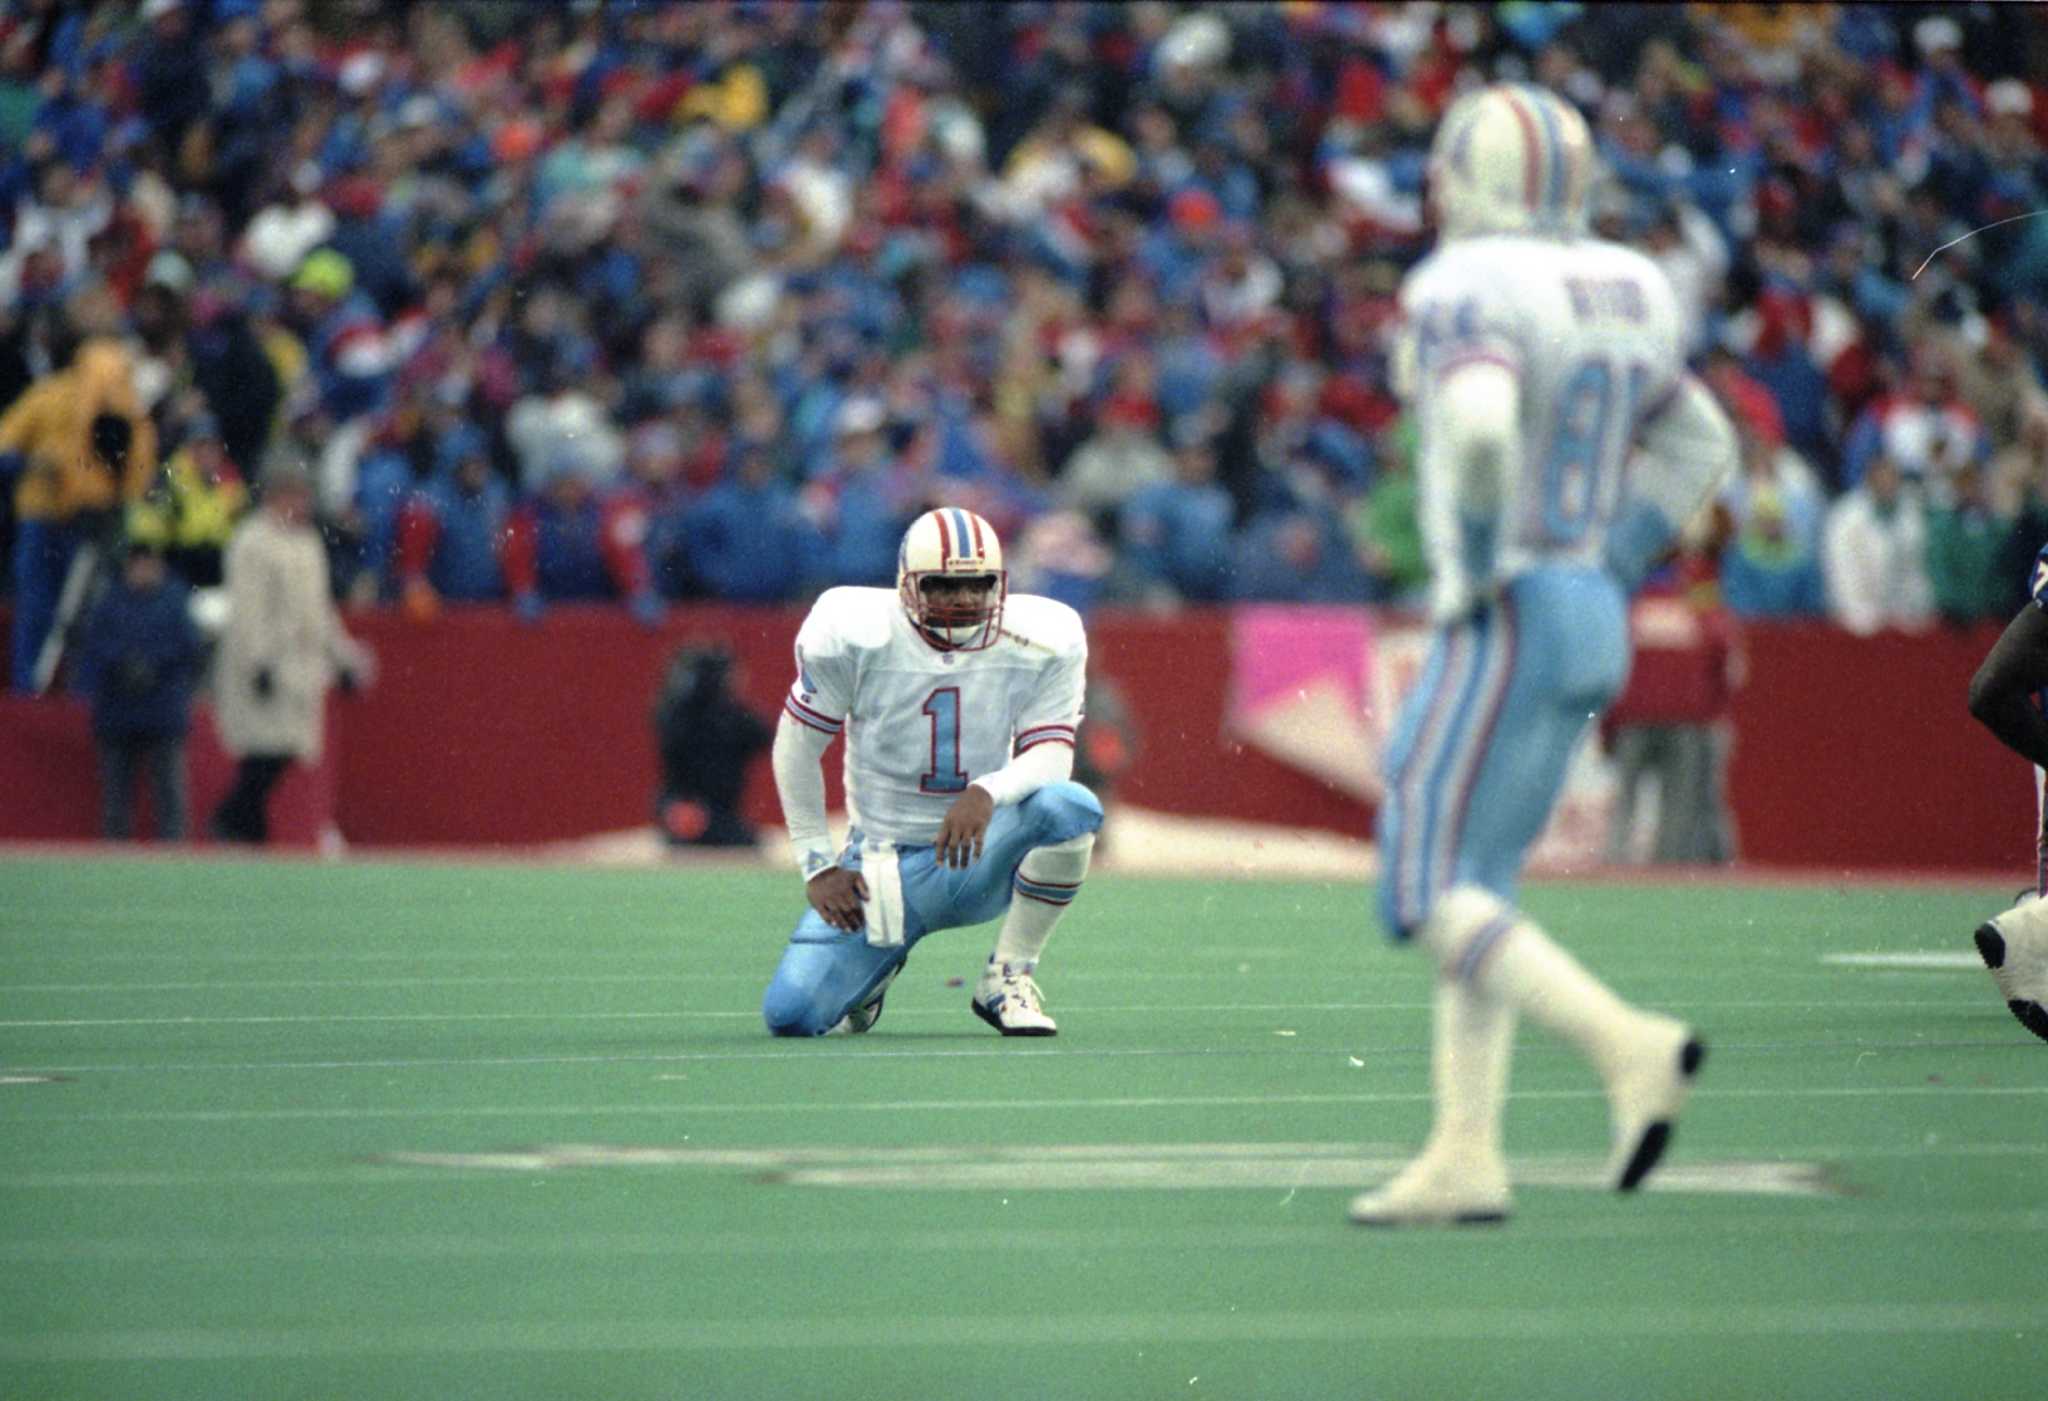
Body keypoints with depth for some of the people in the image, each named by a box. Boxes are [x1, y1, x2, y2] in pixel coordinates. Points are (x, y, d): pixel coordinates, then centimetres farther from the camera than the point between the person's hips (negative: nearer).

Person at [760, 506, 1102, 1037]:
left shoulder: (1039, 642, -9)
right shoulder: (854, 635, -13)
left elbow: (1050, 755, -12)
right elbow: (797, 748, -2)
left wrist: (988, 793, -34)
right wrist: (817, 864, -3)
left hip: (980, 861, 0)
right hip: (881, 870, 0)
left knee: (1071, 806, -33)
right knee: (790, 1013, -18)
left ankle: (1009, 978, -13)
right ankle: (874, 964, 21)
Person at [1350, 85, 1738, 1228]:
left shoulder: (1469, 291, -15)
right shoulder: (1622, 290, 11)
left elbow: (1477, 430, -34)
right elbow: (1699, 451, 21)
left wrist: (1474, 575, -19)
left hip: (1509, 623, -9)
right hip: (1594, 621, 9)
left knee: (1425, 895, -6)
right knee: (1475, 890, 13)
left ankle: (1628, 1045, -19)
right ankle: (1466, 1159, 8)